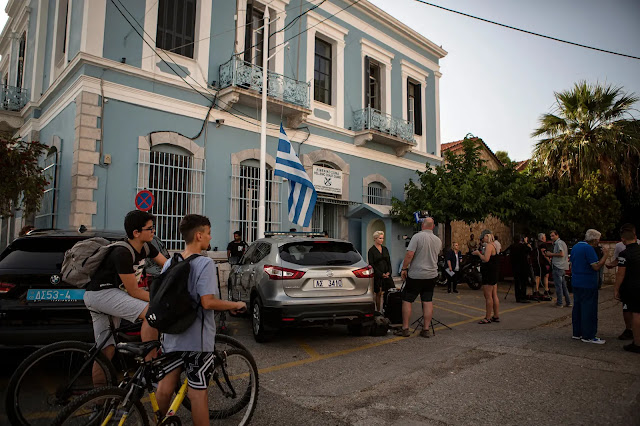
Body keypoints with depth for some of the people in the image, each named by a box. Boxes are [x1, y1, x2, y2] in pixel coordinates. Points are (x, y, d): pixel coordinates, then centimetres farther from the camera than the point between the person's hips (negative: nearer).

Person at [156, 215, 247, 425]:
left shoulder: (169, 263, 6)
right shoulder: (205, 263, -17)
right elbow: (208, 302, -24)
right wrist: (235, 305, -10)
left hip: (172, 336, 7)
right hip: (197, 338, -6)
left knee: (165, 386, 15)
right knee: (198, 391, 4)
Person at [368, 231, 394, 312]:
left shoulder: (385, 249, 12)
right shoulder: (371, 250, -3)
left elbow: (389, 262, 13)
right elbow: (371, 264, -7)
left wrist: (389, 272, -3)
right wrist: (381, 274, -12)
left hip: (387, 274, 5)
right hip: (377, 275, -5)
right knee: (378, 294, -1)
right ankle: (378, 311, 8)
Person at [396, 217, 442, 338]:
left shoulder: (417, 237, -13)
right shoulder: (438, 240, 5)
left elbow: (409, 254, -18)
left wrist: (404, 269, -9)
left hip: (415, 275, -5)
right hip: (431, 275, 5)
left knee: (407, 300, 4)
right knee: (428, 302, 8)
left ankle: (405, 329, 6)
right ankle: (426, 329, 12)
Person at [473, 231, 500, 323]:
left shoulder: (489, 246, -16)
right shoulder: (493, 245, 16)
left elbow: (486, 259, -26)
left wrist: (478, 253, -12)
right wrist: (479, 253, 12)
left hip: (489, 274, -10)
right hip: (493, 274, 10)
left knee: (488, 296, -6)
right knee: (494, 296, 13)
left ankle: (488, 318, -1)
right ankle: (496, 316, 19)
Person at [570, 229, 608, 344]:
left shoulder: (575, 247, 12)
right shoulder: (588, 248, -16)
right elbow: (597, 266, -20)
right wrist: (605, 255, -9)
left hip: (576, 283, 9)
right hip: (588, 285, -9)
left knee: (577, 308, 14)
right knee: (589, 309, -3)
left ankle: (577, 333, 22)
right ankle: (588, 336, 2)